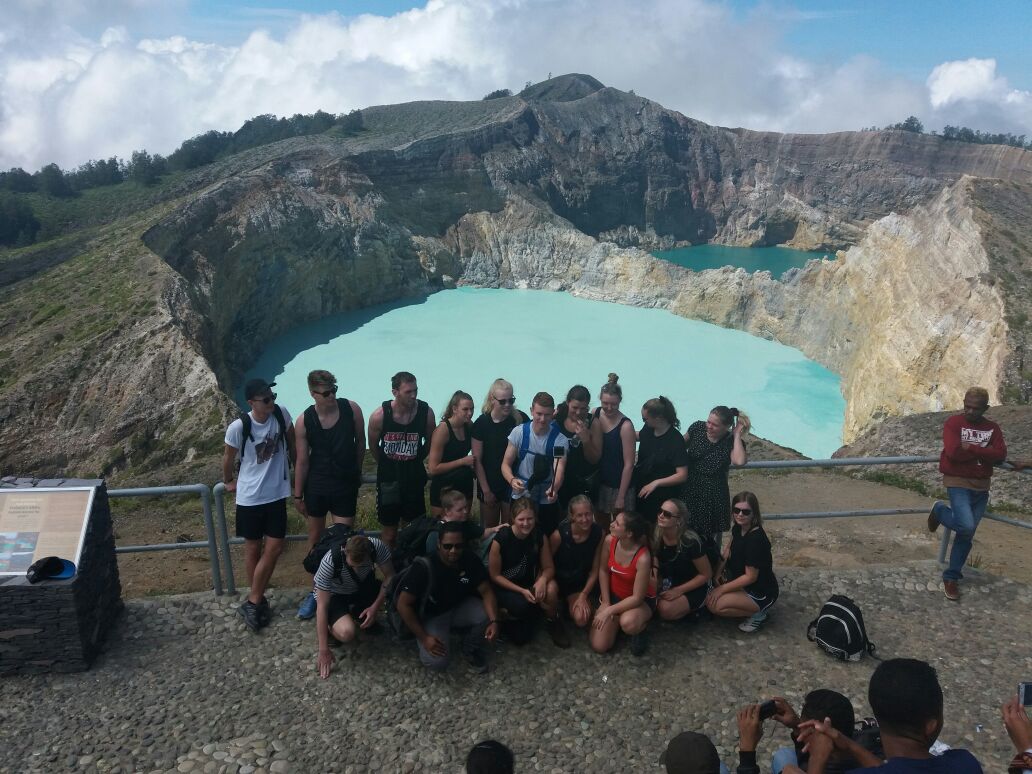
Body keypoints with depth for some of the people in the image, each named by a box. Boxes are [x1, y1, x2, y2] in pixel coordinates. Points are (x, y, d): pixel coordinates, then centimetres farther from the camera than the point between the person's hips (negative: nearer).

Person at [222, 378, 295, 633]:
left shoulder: (281, 413, -12)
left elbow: (291, 441, 8)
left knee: (274, 548, 2)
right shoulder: (238, 427, -20)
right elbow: (229, 458, -1)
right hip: (250, 497, -3)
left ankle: (253, 601, 18)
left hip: (277, 494, 3)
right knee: (253, 548, 11)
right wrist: (228, 480, 13)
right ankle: (257, 600, 28)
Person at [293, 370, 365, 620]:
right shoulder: (304, 421, -13)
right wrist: (298, 495, 0)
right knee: (315, 537, 16)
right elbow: (302, 461, -5)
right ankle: (316, 590, 34)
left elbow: (360, 442, 2)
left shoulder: (351, 409, -13)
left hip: (345, 486, -1)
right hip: (316, 487, 1)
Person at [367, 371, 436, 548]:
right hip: (388, 480, -1)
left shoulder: (426, 412, -15)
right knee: (389, 530, 11)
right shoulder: (379, 415, -18)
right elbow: (373, 446, 0)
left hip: (414, 479, 1)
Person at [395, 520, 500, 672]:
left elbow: (486, 591, -11)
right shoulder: (424, 567, -29)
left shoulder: (471, 561, -17)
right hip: (430, 615, -4)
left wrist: (494, 621, -29)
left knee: (490, 613, -23)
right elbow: (403, 604, -23)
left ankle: (471, 648, 7)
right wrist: (424, 637, -24)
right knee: (438, 662, -25)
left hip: (459, 607, 4)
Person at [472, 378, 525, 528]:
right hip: (489, 485, -1)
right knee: (489, 529, 12)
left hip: (512, 484, 1)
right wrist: (486, 490, -6)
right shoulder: (482, 423, -9)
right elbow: (477, 460, -6)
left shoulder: (519, 419, -5)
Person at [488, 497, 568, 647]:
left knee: (551, 588, -29)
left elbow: (549, 567, -5)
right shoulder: (501, 539, -23)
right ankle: (507, 613, 5)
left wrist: (542, 580, -29)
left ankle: (552, 622, 1)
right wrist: (521, 591, -22)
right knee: (522, 605, -33)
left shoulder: (539, 536, -12)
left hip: (529, 583, 3)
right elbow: (495, 575, -14)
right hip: (504, 587, -3)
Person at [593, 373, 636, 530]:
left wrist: (621, 497, -15)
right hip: (599, 481, 5)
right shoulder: (595, 414, -4)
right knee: (601, 526, 19)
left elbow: (629, 464, -16)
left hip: (619, 485, -5)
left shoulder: (625, 426, -20)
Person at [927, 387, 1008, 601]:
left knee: (967, 535, 8)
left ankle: (952, 577, 19)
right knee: (966, 526, -23)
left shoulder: (993, 429, 7)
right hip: (958, 483, -5)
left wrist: (971, 449, -18)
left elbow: (1000, 455, -8)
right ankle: (940, 511, 9)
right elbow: (953, 452, -20)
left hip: (981, 487, 5)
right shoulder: (954, 423, -6)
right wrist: (983, 452, -11)